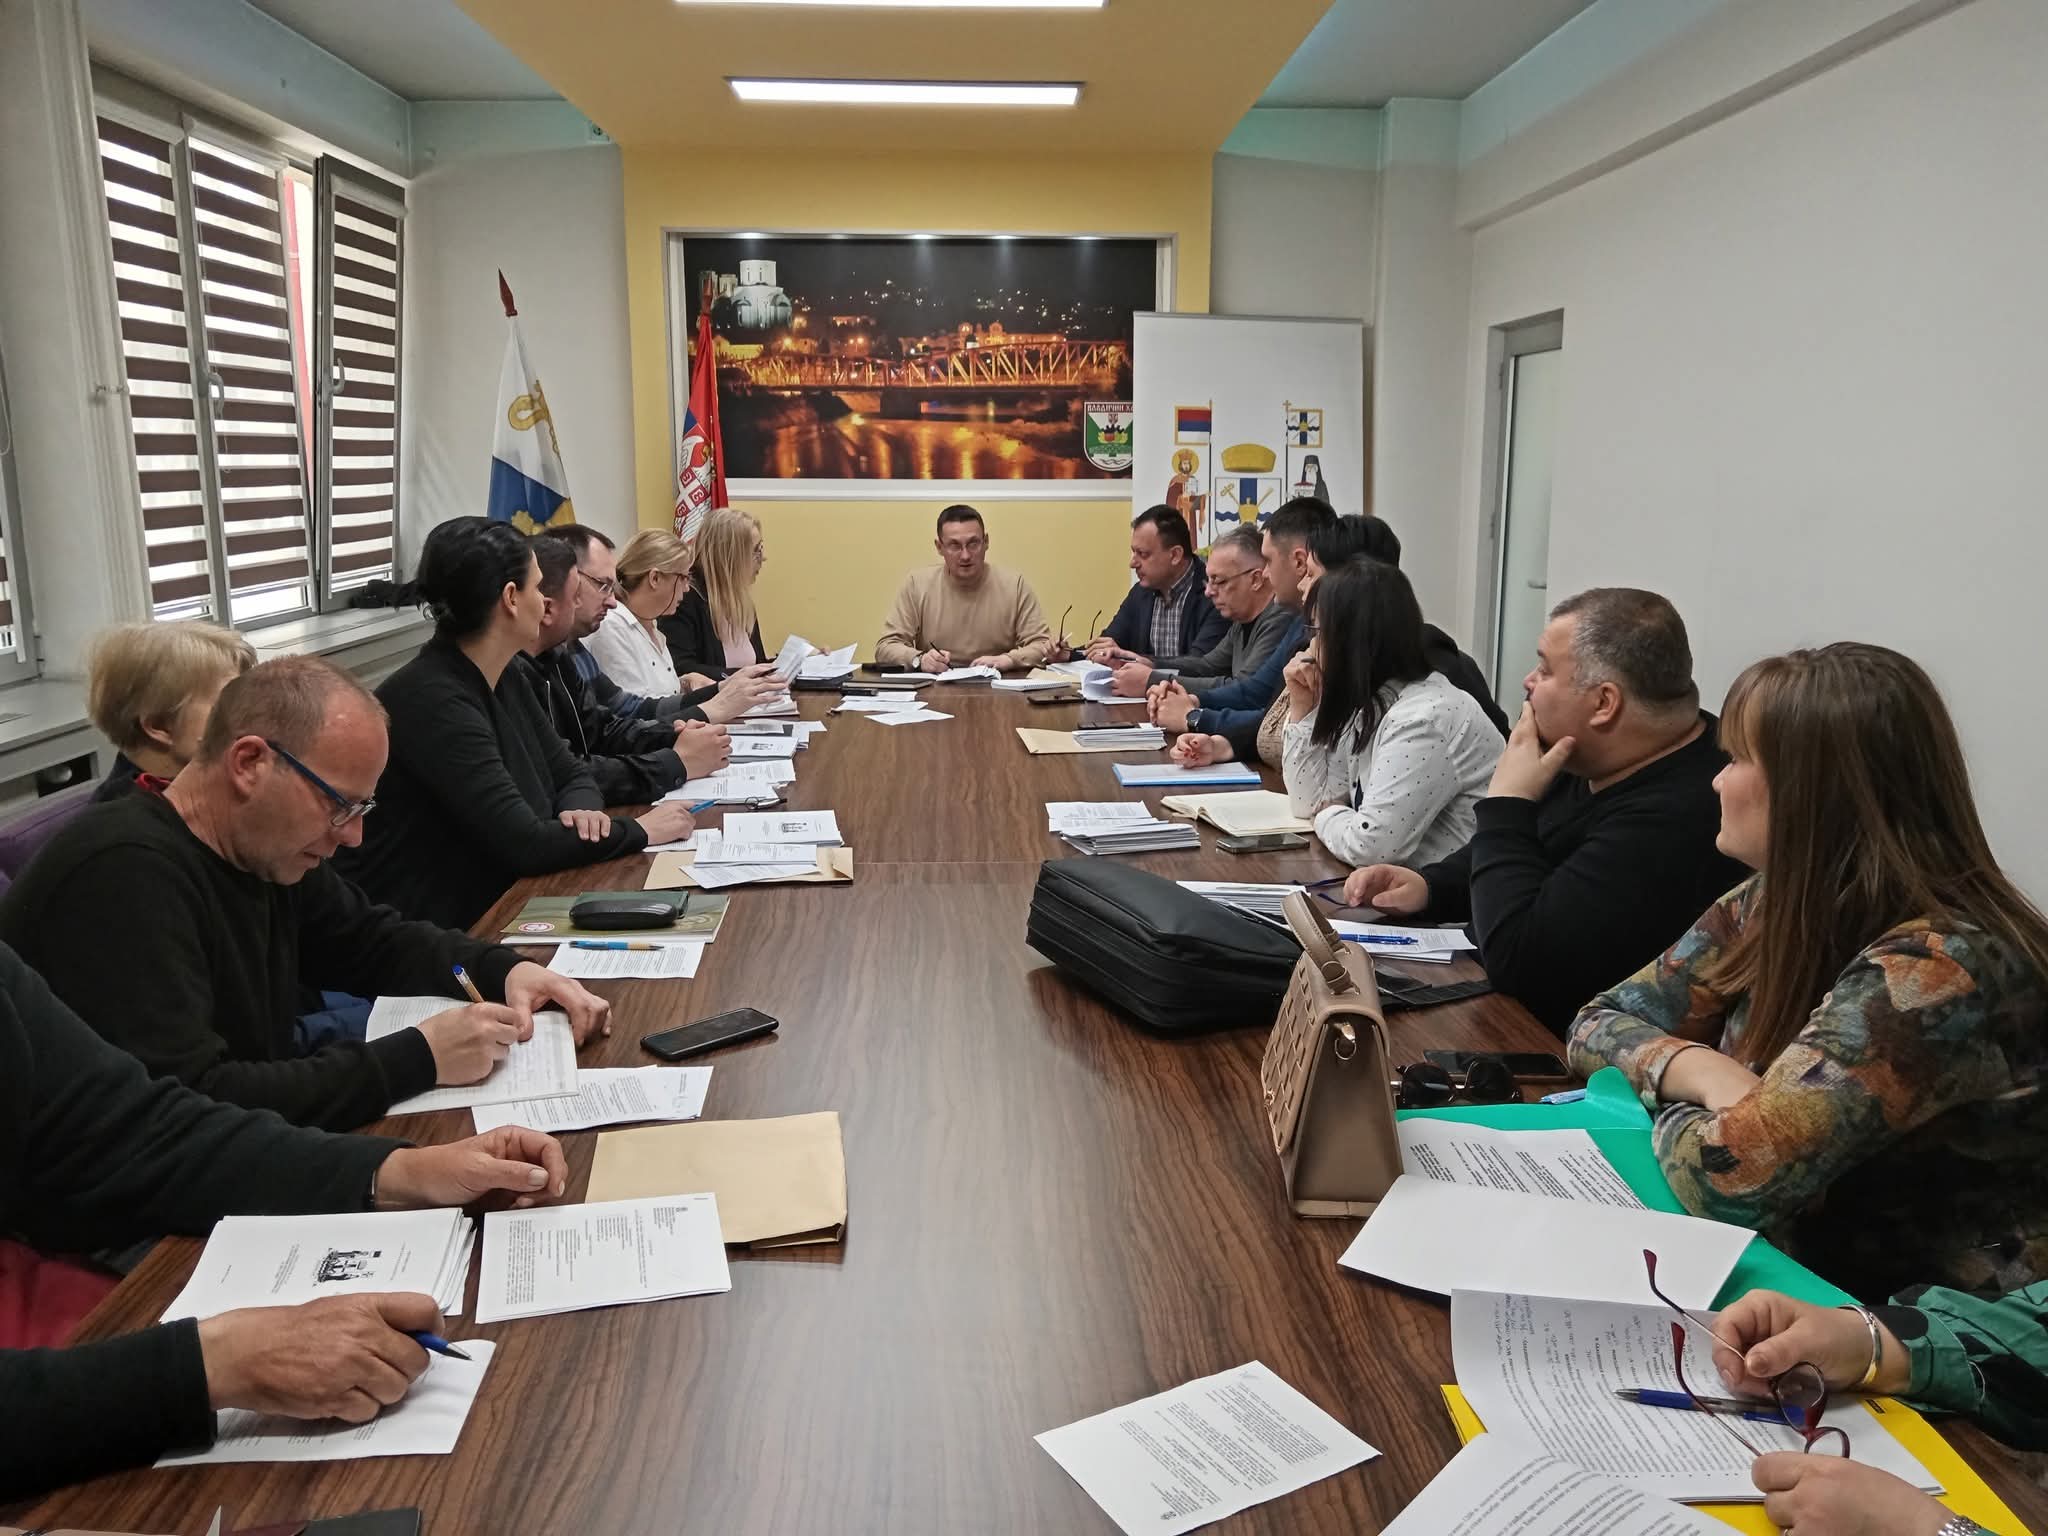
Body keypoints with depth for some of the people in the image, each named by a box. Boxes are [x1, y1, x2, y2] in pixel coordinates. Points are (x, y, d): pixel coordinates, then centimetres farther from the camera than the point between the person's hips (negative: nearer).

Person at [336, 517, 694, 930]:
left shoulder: (502, 679, 6)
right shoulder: (432, 701, -23)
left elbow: (569, 774, 12)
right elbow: (525, 843, -25)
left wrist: (583, 810, -11)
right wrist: (639, 830, -13)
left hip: (494, 910, 8)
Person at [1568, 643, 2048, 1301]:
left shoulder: (1938, 971, -26)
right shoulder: (1773, 905, -4)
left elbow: (1724, 1180, -33)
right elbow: (1598, 1025, 1)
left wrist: (1672, 1093, -12)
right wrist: (1695, 1069, -18)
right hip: (1795, 1281, 6)